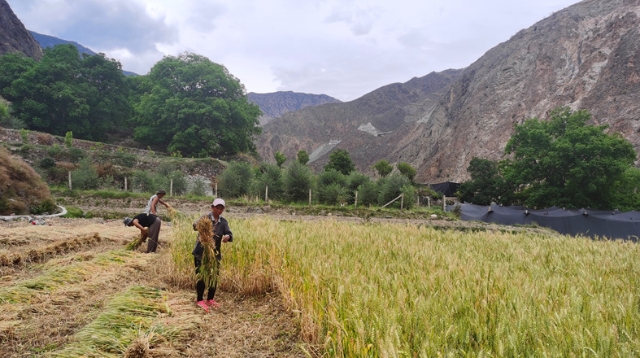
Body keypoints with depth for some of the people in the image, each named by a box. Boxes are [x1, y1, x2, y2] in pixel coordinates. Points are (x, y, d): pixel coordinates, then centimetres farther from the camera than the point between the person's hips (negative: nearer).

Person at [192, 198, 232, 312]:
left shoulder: (223, 222, 5)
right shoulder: (205, 217, -9)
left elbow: (229, 234, -5)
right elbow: (195, 226, -27)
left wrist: (228, 236, -30)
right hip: (201, 253, -5)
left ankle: (210, 299, 26)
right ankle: (199, 300, 15)